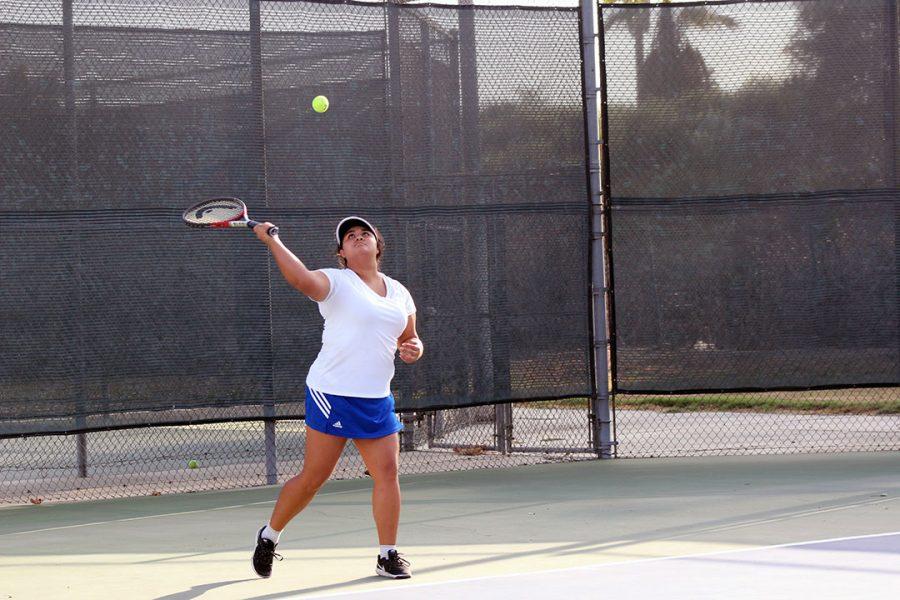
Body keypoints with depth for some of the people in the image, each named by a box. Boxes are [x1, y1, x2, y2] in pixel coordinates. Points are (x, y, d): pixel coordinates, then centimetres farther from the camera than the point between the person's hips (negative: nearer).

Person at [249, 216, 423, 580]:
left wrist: (413, 349, -1)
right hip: (332, 395, -5)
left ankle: (388, 556, 5)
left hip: (377, 400, 6)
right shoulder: (336, 282, -6)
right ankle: (269, 536, 19)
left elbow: (410, 340, 22)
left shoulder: (399, 292, 14)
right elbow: (302, 279, -28)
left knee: (387, 472, -3)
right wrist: (272, 240, -29)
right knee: (313, 477, -2)